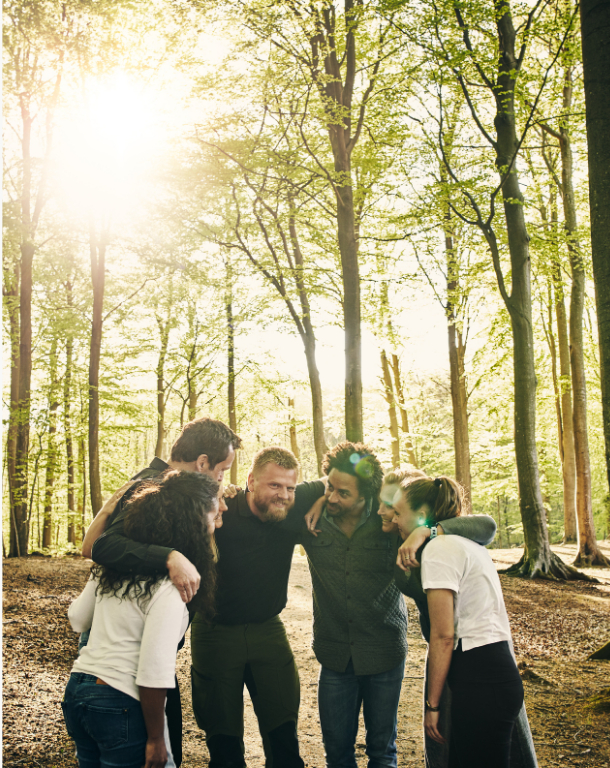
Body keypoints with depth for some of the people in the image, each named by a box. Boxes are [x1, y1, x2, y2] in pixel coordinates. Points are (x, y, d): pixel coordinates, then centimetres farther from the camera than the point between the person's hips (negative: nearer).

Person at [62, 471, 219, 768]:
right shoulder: (168, 587, -19)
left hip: (76, 691, 8)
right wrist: (155, 740, -10)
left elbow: (77, 619, 17)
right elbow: (153, 674, -20)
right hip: (122, 707, -8)